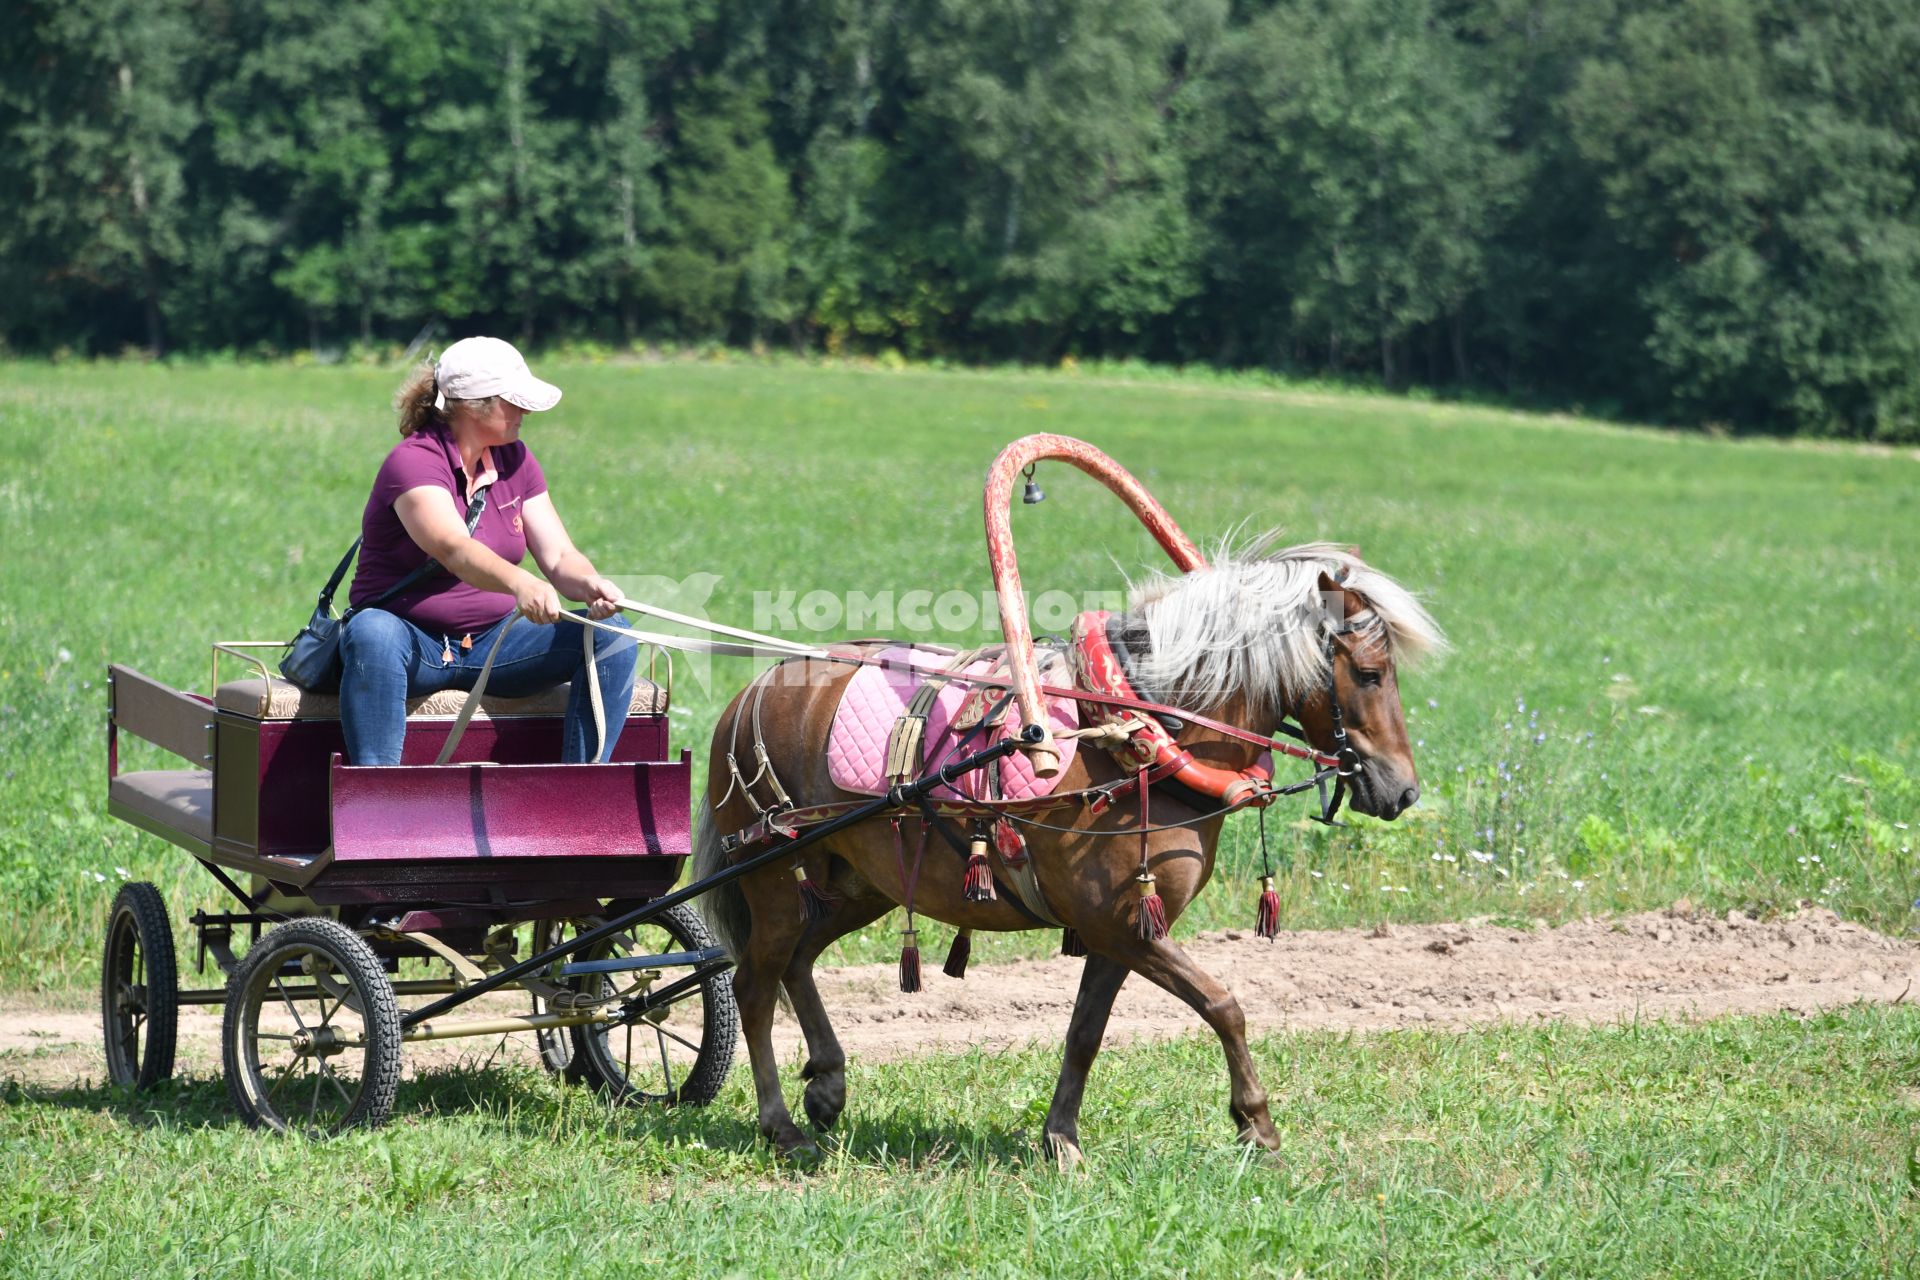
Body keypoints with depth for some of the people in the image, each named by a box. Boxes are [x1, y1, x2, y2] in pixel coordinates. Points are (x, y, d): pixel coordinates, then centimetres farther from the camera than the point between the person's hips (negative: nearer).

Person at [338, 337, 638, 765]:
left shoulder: (514, 460, 7)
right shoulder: (413, 462, -16)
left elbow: (559, 556, 0)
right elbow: (455, 549, -35)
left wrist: (591, 585, -24)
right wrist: (519, 583, -54)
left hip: (491, 643, 6)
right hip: (413, 641, -6)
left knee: (612, 636, -15)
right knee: (372, 633, -41)